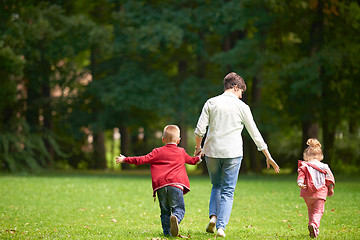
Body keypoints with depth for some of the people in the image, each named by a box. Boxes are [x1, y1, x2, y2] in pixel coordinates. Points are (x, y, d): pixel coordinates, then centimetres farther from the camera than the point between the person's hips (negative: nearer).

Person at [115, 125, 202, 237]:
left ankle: (167, 231, 1)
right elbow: (192, 160, 37)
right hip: (176, 184, -1)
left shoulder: (157, 152, 12)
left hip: (161, 186, 1)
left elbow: (143, 159, 7)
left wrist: (125, 159, 15)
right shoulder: (181, 152, 18)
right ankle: (175, 218, -35)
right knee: (179, 208, -3)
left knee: (165, 211, 10)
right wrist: (198, 158, 60)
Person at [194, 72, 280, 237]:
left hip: (212, 151, 2)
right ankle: (221, 226, -8)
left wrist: (198, 147, 15)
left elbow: (199, 129, -3)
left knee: (216, 186, 21)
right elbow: (255, 134, 4)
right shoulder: (242, 107, 0)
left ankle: (213, 216, 1)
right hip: (232, 154, -2)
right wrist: (268, 156, 11)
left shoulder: (211, 103, 3)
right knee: (227, 191, 4)